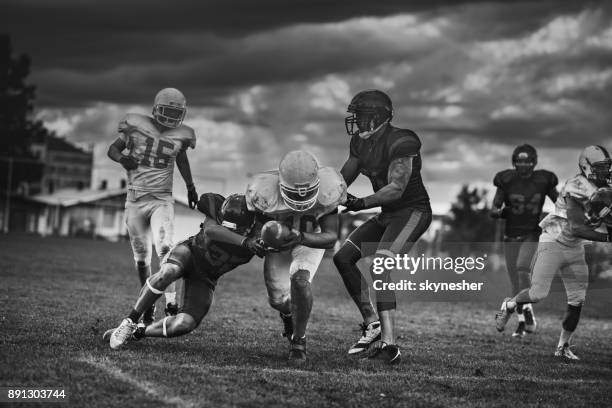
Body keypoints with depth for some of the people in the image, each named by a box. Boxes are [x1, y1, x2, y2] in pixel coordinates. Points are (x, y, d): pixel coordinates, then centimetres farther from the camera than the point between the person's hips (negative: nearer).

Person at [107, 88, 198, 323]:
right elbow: (113, 149, 8)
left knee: (164, 247, -22)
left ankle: (171, 303, -22)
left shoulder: (180, 135, 1)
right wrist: (122, 158, -15)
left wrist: (190, 186, 30)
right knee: (141, 257, 8)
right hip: (135, 200, 1)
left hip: (162, 200, -1)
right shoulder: (136, 125, -4)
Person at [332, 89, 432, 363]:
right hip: (387, 215, 9)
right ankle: (372, 323, 9)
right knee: (343, 257, 3)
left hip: (413, 211, -9)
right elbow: (343, 178, 15)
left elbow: (396, 188, -25)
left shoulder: (400, 143, -20)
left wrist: (362, 203, -29)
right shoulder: (361, 143, 7)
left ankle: (389, 345, -26)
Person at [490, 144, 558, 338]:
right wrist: (496, 212, -22)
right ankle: (522, 321, 16)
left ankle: (528, 312, -12)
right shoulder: (506, 180, -3)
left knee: (522, 269, -25)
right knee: (515, 280, 4)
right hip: (511, 235, 2)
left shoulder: (543, 180, -5)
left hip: (531, 234, -2)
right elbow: (495, 207, 1)